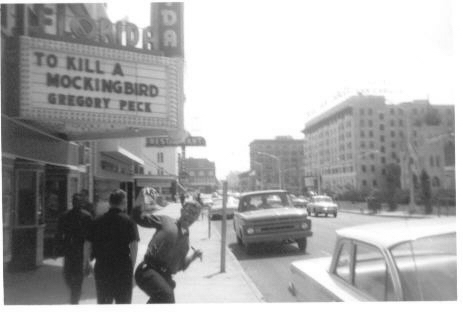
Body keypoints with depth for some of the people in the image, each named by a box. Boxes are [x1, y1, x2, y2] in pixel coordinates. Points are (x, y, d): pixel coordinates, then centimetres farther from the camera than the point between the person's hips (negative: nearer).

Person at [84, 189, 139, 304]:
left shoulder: (97, 221, 5)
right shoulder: (128, 221, -6)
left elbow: (88, 245, 5)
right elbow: (134, 245, -13)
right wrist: (132, 265, -4)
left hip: (101, 267, 3)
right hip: (123, 268, -3)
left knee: (103, 301, 16)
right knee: (123, 301, 9)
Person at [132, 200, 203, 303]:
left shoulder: (186, 238, 19)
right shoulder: (165, 221, 5)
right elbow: (139, 218, 8)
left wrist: (193, 256, 5)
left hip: (165, 276, 7)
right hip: (148, 269, -7)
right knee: (166, 295, -29)